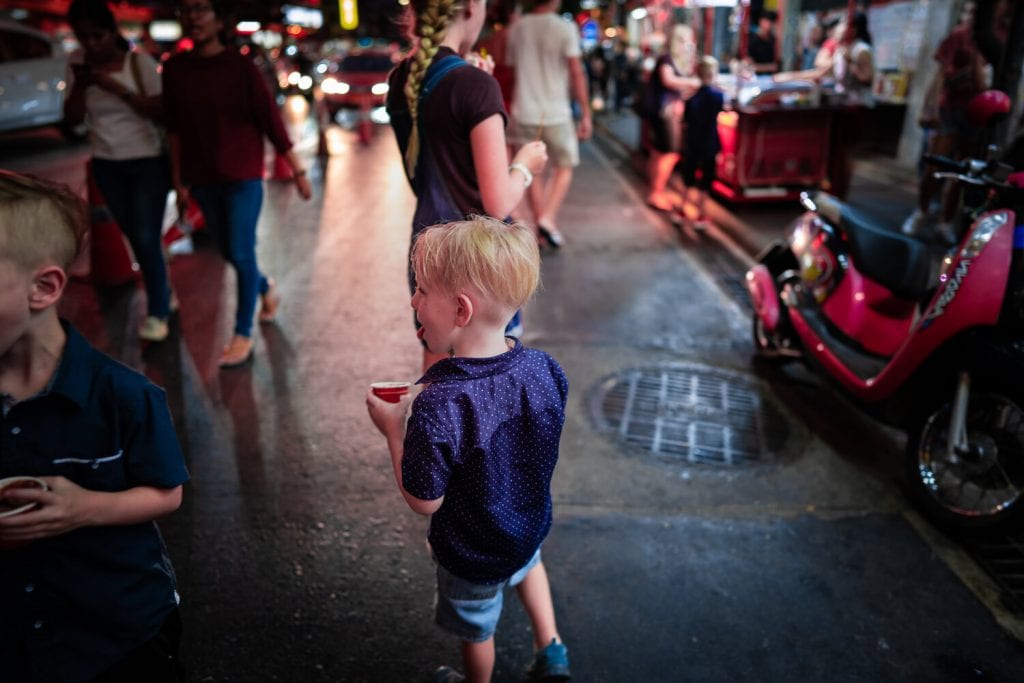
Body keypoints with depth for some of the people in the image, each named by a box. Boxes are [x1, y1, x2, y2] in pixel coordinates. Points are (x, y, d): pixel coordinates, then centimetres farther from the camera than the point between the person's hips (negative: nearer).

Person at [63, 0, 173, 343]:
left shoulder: (139, 61, -11)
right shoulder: (78, 62, 0)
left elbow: (159, 112, -15)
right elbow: (72, 119, 0)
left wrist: (116, 87, -23)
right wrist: (79, 86, -17)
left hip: (147, 161, -4)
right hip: (105, 165, 5)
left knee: (147, 238, -7)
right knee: (134, 237, 12)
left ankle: (157, 311, 6)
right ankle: (162, 293, 30)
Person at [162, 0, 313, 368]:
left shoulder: (240, 66, -8)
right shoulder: (175, 68, 2)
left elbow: (271, 119, -9)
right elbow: (174, 128, 7)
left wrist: (297, 170, -9)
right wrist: (178, 180, 9)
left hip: (243, 177, -4)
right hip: (203, 180, 4)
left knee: (242, 254, -4)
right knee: (229, 252, 14)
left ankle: (243, 335, 9)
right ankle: (266, 288, 44)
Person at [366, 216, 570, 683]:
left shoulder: (437, 407, -40)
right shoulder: (545, 371, -23)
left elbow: (424, 501, -28)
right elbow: (542, 449, -4)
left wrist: (393, 430, -17)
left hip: (471, 552, -4)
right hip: (530, 523, 4)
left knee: (476, 627, 28)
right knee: (527, 560, 40)